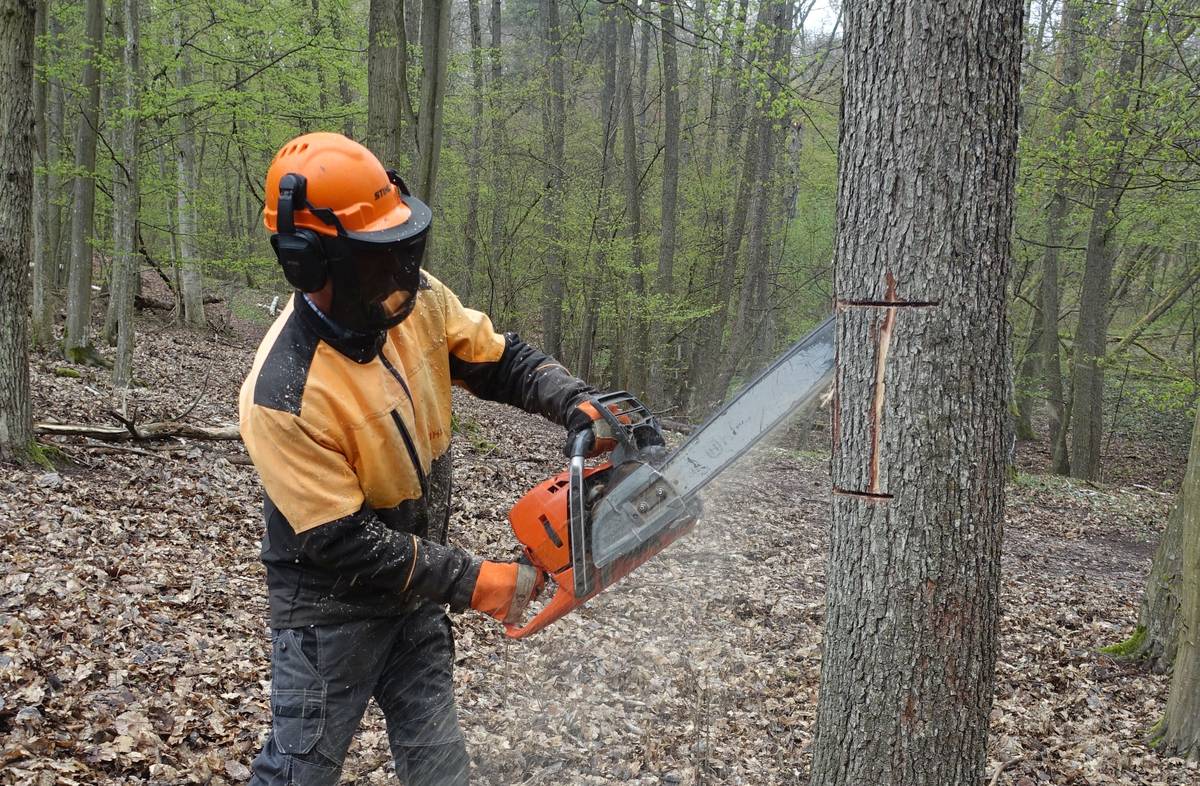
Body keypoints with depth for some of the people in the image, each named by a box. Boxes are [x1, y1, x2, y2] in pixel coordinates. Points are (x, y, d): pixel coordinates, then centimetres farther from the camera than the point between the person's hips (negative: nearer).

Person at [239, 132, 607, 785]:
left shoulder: (418, 301, -13)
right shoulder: (285, 396, -32)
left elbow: (500, 361, 1)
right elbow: (345, 543, -27)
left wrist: (579, 404, -18)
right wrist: (473, 583, -24)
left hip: (415, 587, 6)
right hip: (332, 608, -6)